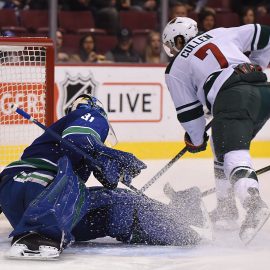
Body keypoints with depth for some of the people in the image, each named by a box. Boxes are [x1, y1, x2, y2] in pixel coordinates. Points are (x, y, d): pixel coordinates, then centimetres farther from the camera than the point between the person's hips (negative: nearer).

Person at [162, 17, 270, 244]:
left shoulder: (175, 69, 17)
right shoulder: (219, 34, 28)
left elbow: (189, 111, 16)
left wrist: (196, 140, 31)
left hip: (233, 96, -7)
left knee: (232, 153, -21)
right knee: (225, 147, 26)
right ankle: (226, 206, 27)